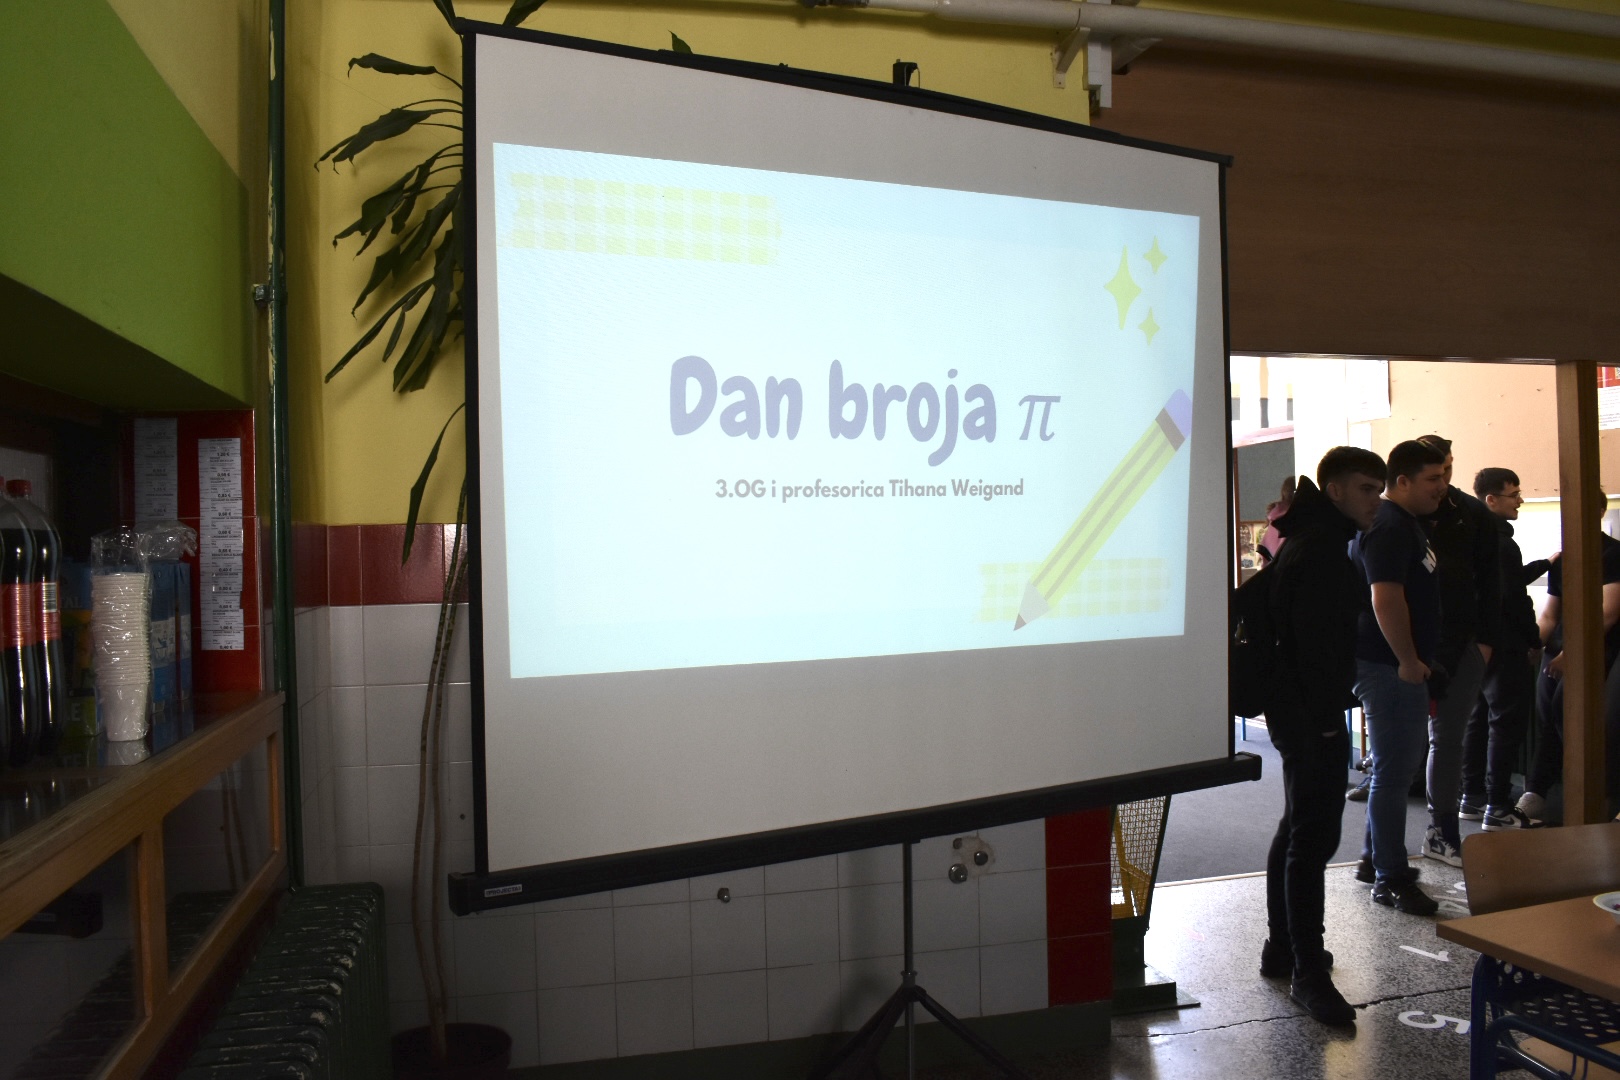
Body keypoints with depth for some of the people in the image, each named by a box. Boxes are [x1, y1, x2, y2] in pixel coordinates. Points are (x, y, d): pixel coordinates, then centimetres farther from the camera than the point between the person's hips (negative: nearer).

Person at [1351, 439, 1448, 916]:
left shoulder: (1406, 525, 17)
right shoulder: (1388, 528, -17)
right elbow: (1386, 599, -27)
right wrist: (1408, 661, -21)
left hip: (1401, 666, 11)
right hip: (1389, 667, -11)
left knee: (1398, 765, 19)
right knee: (1393, 772, -4)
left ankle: (1378, 859, 31)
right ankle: (1392, 880, 4)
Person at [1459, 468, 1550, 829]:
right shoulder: (1500, 542, -18)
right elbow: (1514, 597, -18)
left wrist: (1546, 563, 29)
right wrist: (1534, 640, -6)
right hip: (1505, 645, -10)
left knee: (1480, 718, 14)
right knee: (1507, 722, -5)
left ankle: (1472, 797, 21)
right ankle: (1498, 807, -2)